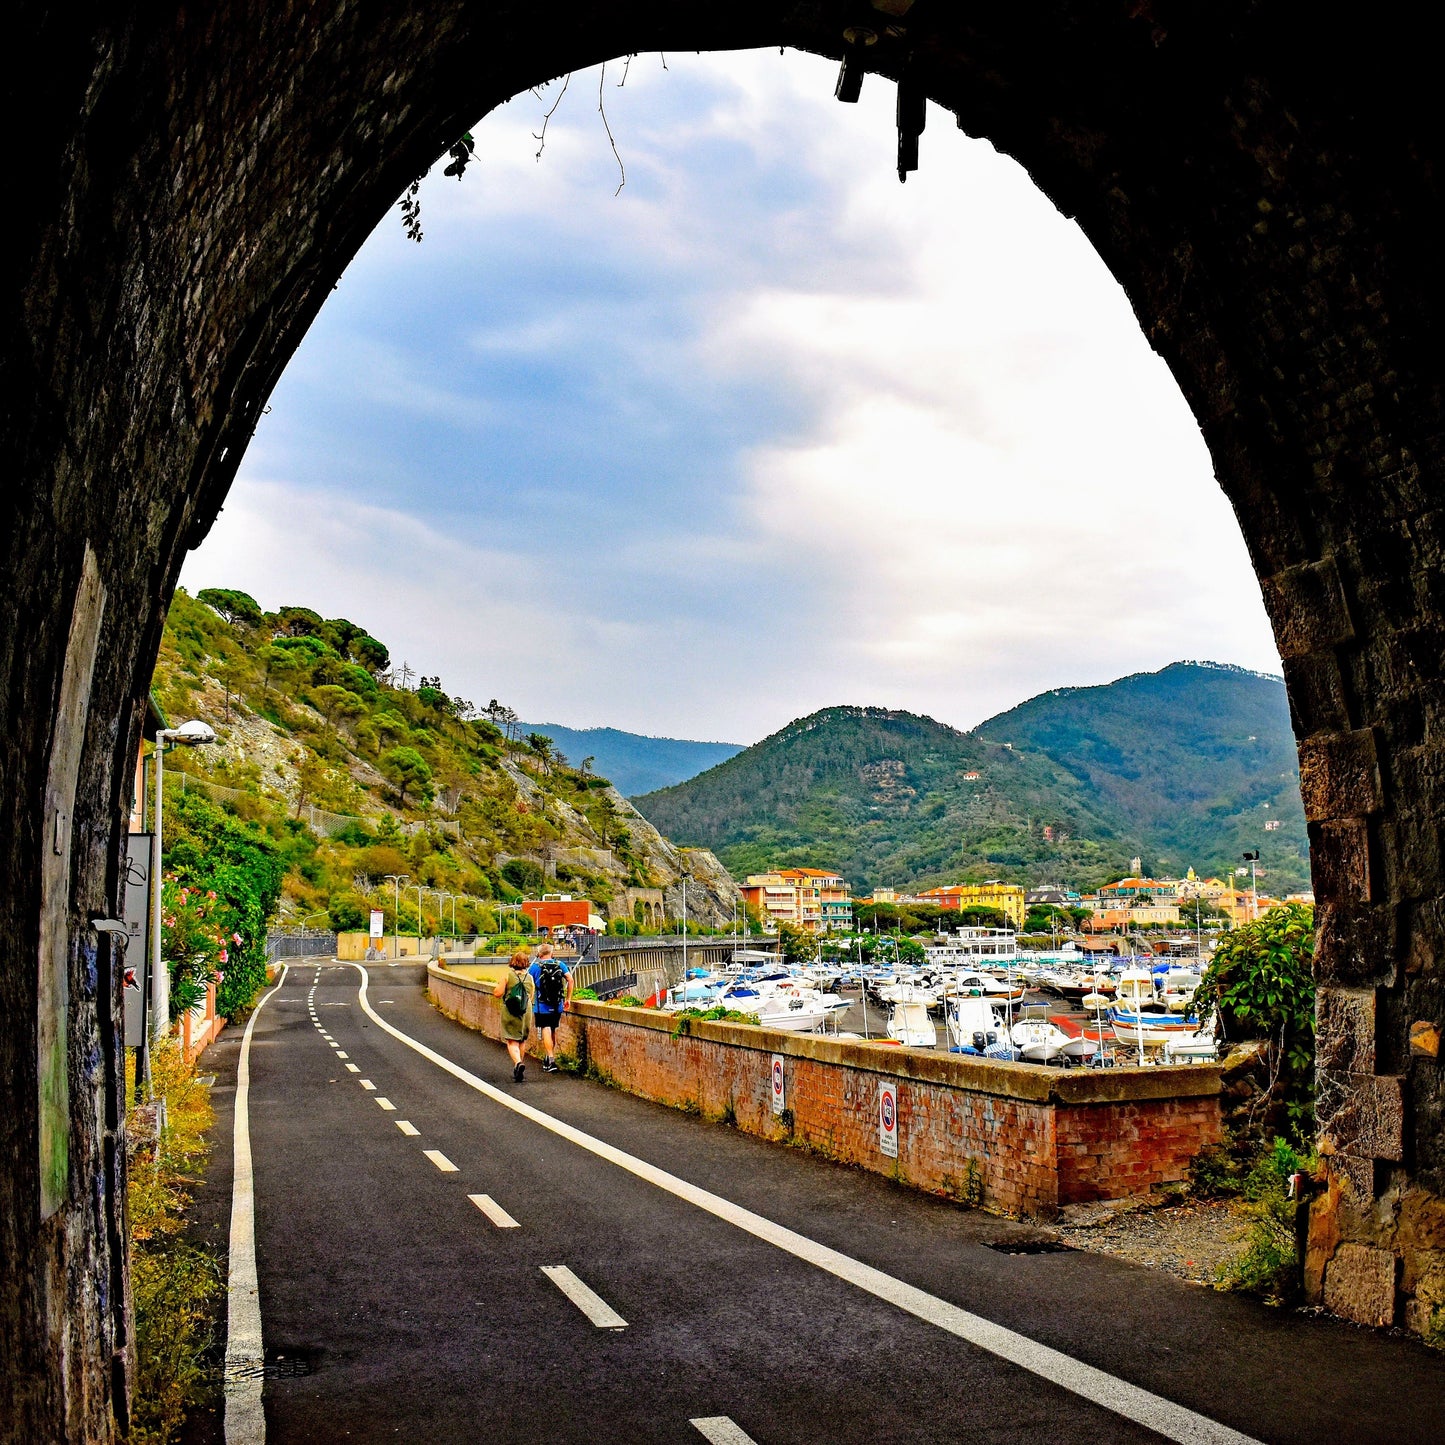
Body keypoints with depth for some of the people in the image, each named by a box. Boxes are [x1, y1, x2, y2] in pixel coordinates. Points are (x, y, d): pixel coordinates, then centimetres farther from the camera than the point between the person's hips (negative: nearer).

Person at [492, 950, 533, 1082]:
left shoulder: (508, 975, -7)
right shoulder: (529, 977, 2)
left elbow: (497, 994, -9)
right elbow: (531, 997, 6)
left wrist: (498, 986, 11)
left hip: (510, 1013, -3)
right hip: (526, 1012, 3)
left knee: (512, 1042, -3)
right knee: (521, 1041, 17)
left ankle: (518, 1062, -29)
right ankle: (517, 1071, 25)